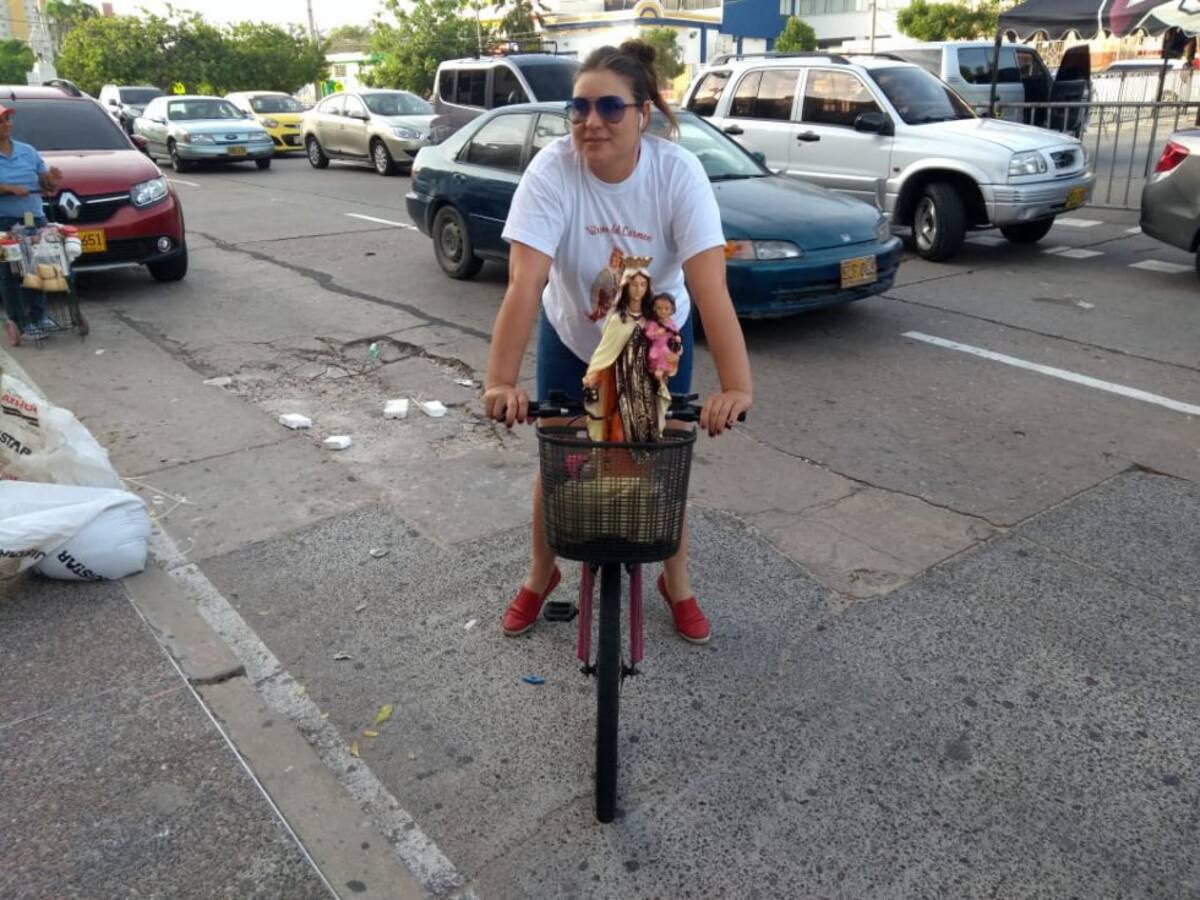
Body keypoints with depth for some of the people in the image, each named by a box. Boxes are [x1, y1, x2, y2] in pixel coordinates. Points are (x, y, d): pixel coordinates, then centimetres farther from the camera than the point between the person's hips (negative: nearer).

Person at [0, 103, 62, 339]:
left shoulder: (28, 151, 11)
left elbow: (47, 184, 14)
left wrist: (52, 182, -8)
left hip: (35, 219, 4)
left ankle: (39, 315, 18)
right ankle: (20, 321, 0)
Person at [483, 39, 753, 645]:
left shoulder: (677, 172, -26)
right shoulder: (551, 172, -26)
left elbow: (709, 285, -35)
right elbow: (525, 282, -35)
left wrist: (737, 386, -45)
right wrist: (501, 381, -45)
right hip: (571, 338, 0)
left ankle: (676, 582, 30)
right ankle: (541, 573, 34)